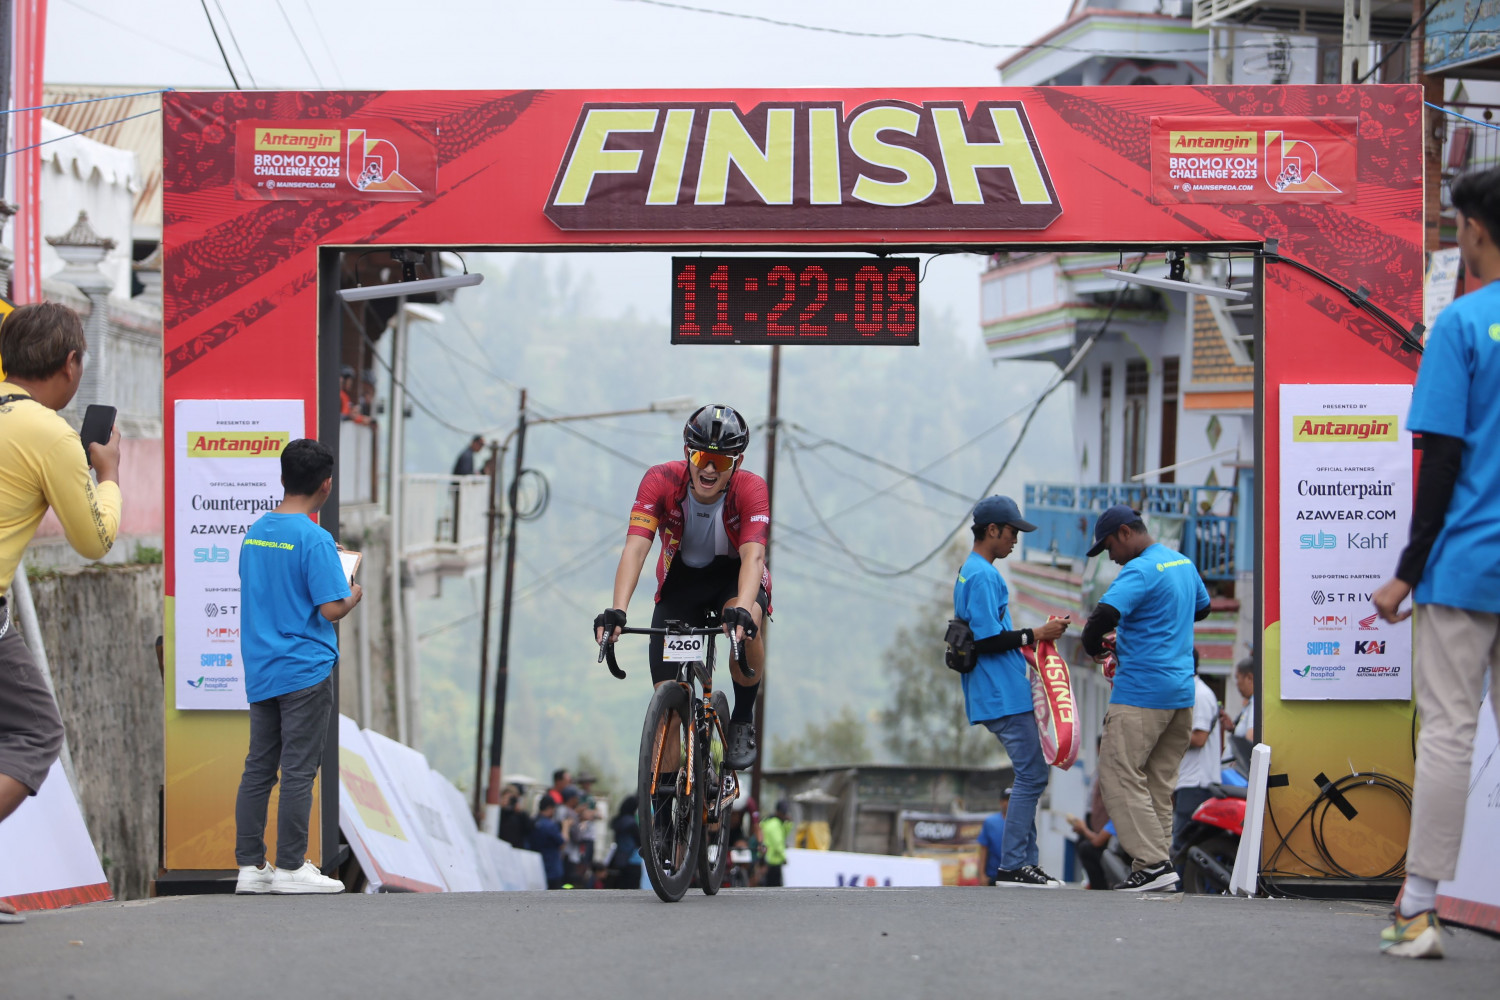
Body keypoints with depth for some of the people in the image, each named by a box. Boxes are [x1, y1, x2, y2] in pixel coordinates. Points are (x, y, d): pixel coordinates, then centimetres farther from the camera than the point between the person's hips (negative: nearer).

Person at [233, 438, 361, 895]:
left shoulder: (254, 533, 8)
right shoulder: (315, 539, -14)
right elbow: (331, 609, -18)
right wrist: (353, 595, 3)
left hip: (260, 672, 7)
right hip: (305, 670, -7)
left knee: (258, 769, 9)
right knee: (298, 771, -1)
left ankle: (250, 866, 10)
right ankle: (290, 867, 1)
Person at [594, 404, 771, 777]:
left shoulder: (751, 490, -26)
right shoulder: (661, 481, -24)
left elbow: (753, 555, -40)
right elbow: (635, 547, -34)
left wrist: (742, 610, -59)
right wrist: (617, 611, -49)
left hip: (734, 578, -1)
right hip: (681, 580, 2)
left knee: (745, 622, -38)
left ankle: (743, 720, -13)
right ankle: (664, 796, 5)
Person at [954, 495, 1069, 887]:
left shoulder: (972, 572, 18)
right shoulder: (983, 576, -14)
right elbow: (986, 640, -20)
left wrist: (1035, 635, 19)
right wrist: (1034, 635, -13)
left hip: (1001, 696, 11)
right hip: (1003, 696, -11)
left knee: (1031, 775, 12)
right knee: (1031, 774, -10)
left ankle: (1024, 861, 13)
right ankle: (1012, 866, -8)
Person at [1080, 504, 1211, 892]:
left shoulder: (1140, 571, -14)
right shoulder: (1184, 563, 14)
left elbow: (1104, 615, -26)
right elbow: (1201, 608, 32)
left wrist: (1093, 648, -6)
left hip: (1141, 692, -9)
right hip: (1181, 693, 9)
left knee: (1120, 776, -6)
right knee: (1159, 782, 11)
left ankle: (1153, 863, -15)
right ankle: (1155, 864, 9)